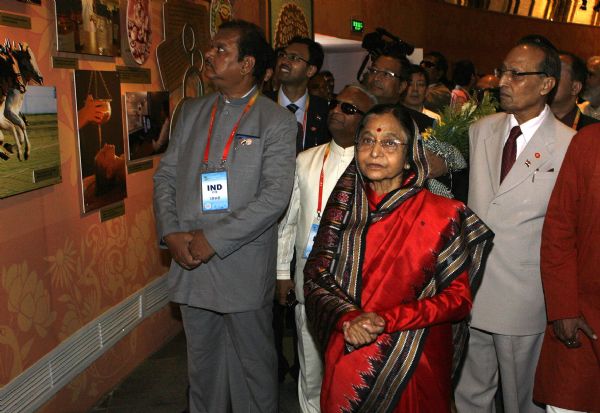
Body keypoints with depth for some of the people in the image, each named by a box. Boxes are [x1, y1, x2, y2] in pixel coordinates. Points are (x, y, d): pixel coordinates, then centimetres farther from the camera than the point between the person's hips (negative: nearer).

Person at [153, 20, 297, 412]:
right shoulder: (192, 112, 10)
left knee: (253, 364, 10)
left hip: (244, 269, -5)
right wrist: (171, 232, -6)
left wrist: (213, 239, -17)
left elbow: (275, 195, -16)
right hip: (191, 263, 5)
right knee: (202, 363, 19)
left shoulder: (277, 121, -7)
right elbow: (165, 175, 10)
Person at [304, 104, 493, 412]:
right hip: (346, 360, 3)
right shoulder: (345, 207, 1)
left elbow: (458, 298, -9)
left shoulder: (441, 214, -9)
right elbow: (316, 277, 1)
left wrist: (385, 320, -19)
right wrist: (348, 318, -18)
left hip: (412, 362, -2)